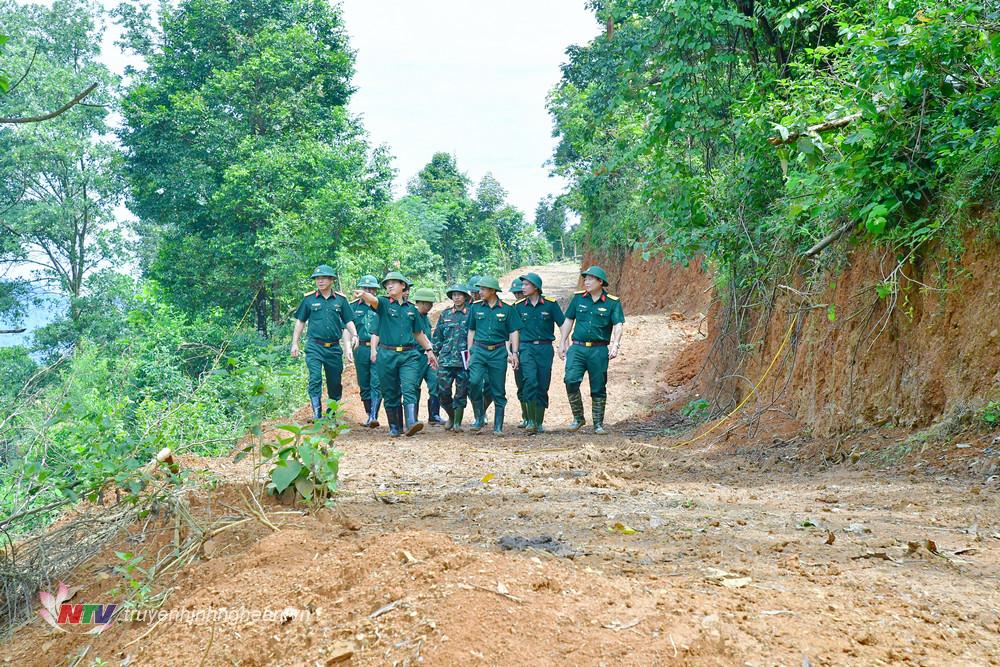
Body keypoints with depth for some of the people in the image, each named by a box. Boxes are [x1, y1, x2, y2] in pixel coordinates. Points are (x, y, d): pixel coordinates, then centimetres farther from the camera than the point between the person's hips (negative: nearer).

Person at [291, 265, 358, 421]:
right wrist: (295, 343, 6)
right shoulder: (309, 299, 4)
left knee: (335, 383, 8)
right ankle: (317, 415, -14)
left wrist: (354, 335, -8)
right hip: (315, 347, -2)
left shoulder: (341, 299, 7)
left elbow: (348, 321, 10)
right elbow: (300, 322, 10)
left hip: (334, 348, 2)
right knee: (315, 380, -14)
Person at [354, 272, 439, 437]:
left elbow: (418, 333, 24)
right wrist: (363, 294, -42)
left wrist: (429, 350, 23)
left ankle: (411, 423, -25)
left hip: (409, 355, 1)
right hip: (387, 355, -1)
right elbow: (373, 300, -20)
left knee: (409, 389, -15)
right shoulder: (384, 303, 4)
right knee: (390, 394, 5)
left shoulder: (411, 309, 14)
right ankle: (395, 427, 16)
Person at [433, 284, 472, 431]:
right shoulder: (445, 314, 13)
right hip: (445, 359, 3)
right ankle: (451, 416, 21)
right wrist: (435, 354, 11)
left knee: (461, 392, 0)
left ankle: (457, 422, 9)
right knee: (443, 391, -2)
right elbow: (437, 337, 17)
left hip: (464, 360, -2)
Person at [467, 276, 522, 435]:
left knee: (499, 390, 2)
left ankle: (498, 426, 10)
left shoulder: (507, 309, 4)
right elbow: (471, 331, 16)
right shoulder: (476, 308, 10)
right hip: (479, 350, 1)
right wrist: (469, 352, 10)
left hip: (499, 352, -1)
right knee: (474, 382, -19)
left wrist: (514, 353, -3)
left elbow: (513, 332, 5)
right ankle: (479, 418, -3)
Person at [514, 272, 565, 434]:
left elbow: (563, 325, 3)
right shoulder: (519, 306, 6)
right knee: (530, 381, -19)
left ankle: (539, 423, 14)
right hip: (527, 348, 0)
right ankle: (531, 421, -13)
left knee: (543, 386, 3)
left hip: (545, 348, 0)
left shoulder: (550, 304, 0)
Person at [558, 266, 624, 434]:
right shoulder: (578, 298, 8)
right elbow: (568, 321, 15)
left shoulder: (612, 302, 0)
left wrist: (615, 345, -23)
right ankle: (578, 417, 0)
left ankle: (598, 424, 15)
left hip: (599, 350, -2)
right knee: (571, 380, -16)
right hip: (577, 348, 2)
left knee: (598, 388, 3)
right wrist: (563, 343, 11)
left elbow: (618, 326, -8)